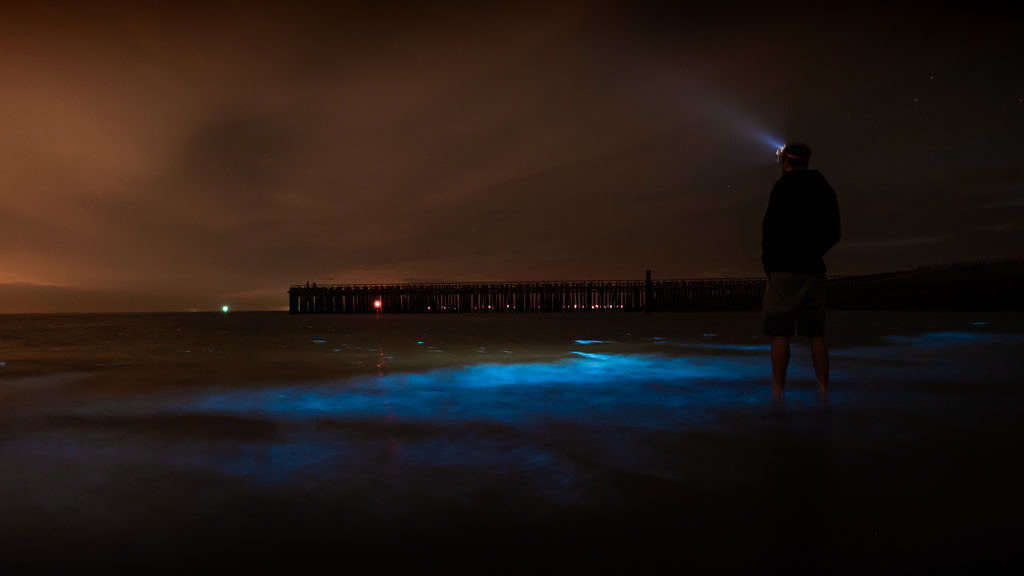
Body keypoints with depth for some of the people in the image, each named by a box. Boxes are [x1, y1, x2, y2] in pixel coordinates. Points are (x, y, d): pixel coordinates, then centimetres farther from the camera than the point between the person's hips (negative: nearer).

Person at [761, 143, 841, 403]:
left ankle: (778, 391, -5)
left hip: (785, 270, -6)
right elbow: (833, 233, 17)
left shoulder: (784, 186, -6)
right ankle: (823, 391, 9)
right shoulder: (824, 189, 15)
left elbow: (772, 227, -12)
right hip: (814, 270, 7)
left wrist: (768, 264, -3)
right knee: (816, 333, 9)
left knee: (780, 333, -5)